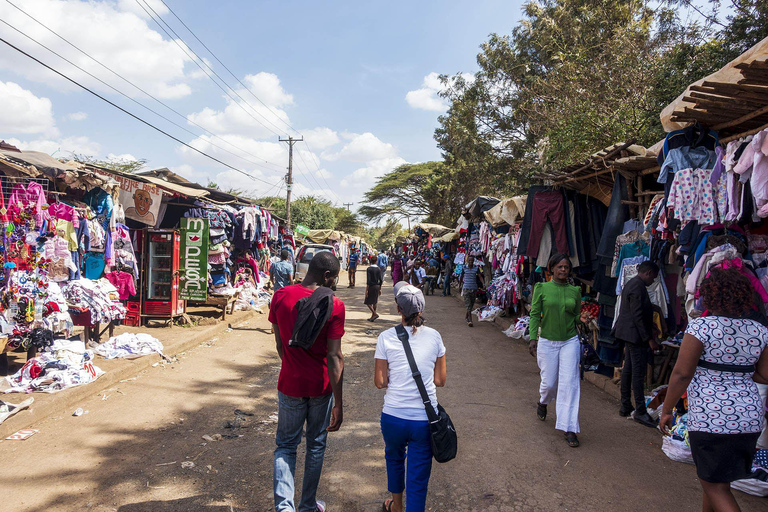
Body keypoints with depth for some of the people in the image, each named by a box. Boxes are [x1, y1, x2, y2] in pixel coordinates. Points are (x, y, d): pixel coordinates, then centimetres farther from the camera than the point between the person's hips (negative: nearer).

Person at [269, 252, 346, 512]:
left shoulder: (280, 296, -7)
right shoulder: (334, 305, -17)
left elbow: (280, 345, 3)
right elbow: (334, 357, -17)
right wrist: (338, 404, -12)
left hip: (290, 383, 2)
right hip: (321, 385, -1)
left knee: (285, 446, 17)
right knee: (316, 445, 18)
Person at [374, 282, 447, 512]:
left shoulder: (386, 337, -9)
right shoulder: (434, 337, -5)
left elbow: (380, 382, -5)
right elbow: (440, 380, 1)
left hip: (393, 417, 1)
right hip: (425, 418, -1)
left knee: (394, 458, 30)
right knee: (418, 480, 10)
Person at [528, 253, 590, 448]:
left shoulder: (575, 291, 4)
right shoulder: (542, 288, -3)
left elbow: (576, 315, 14)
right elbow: (535, 314, -4)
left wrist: (581, 318, -10)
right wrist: (533, 338, -12)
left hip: (570, 342, 2)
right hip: (547, 342, -1)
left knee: (570, 383, -6)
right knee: (549, 382, 5)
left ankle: (569, 429, 1)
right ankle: (542, 402, 43)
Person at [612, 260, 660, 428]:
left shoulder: (631, 284, 15)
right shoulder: (638, 287, -17)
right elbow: (638, 315, -21)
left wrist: (650, 327, 26)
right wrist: (649, 339, -19)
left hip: (628, 334, 11)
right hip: (636, 334, -11)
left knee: (628, 369, 13)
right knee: (639, 372, -6)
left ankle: (625, 406, 20)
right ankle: (640, 411, -1)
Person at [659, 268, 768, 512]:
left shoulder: (701, 326, -14)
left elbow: (681, 374, -14)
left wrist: (666, 410, -5)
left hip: (711, 417, -7)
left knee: (715, 485, 4)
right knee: (717, 476, 23)